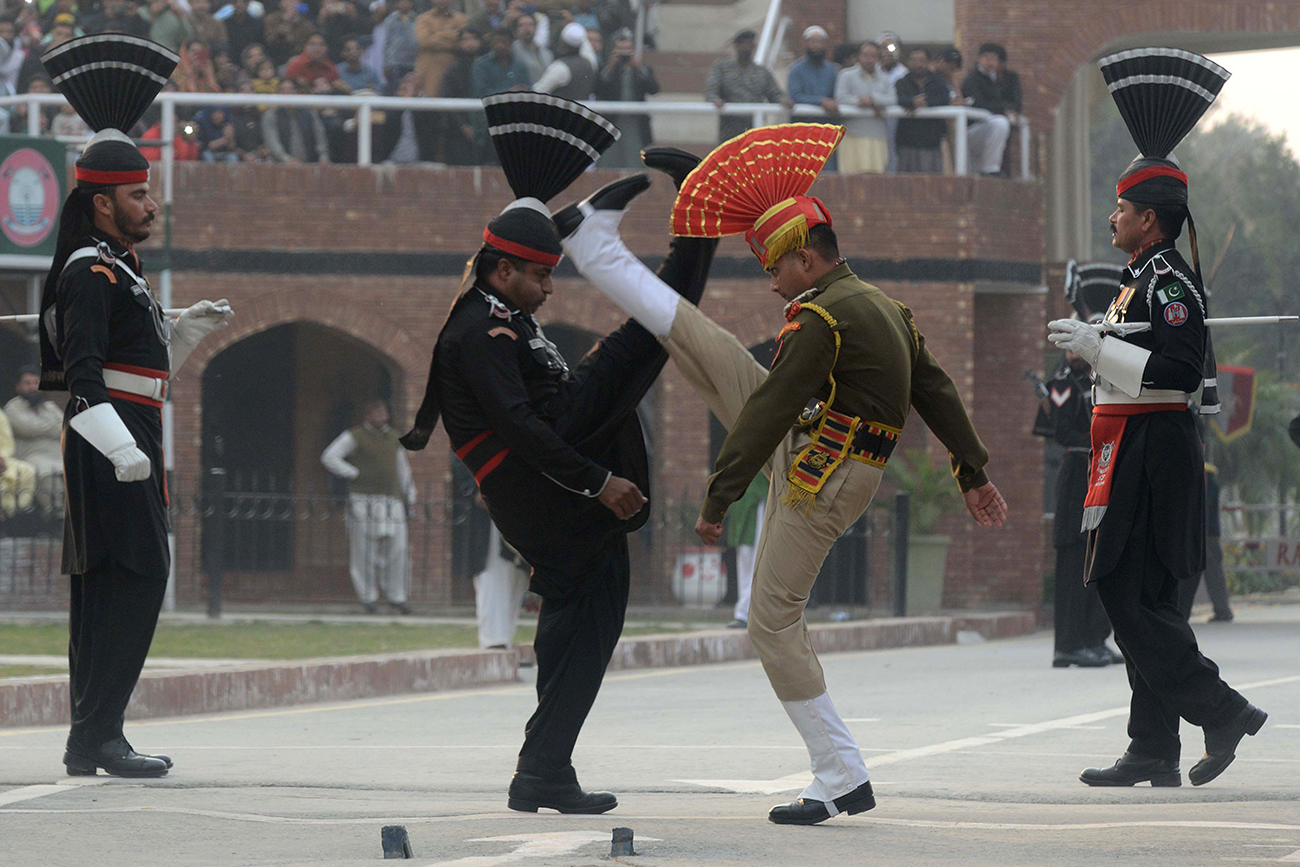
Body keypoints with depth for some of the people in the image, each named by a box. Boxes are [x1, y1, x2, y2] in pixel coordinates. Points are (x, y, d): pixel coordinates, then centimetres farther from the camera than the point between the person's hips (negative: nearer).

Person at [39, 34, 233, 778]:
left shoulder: (123, 271, 19)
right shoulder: (91, 273, -12)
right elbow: (83, 374, -24)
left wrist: (191, 328, 15)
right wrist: (120, 448, -35)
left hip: (130, 449, 10)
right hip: (109, 454, -10)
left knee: (109, 590, 11)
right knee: (134, 581, -14)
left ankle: (96, 738, 14)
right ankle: (97, 737, -17)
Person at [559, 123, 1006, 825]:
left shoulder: (821, 318, -21)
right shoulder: (886, 308, 9)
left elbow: (767, 412, -22)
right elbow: (938, 392, 15)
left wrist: (718, 501, -19)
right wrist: (973, 474, 22)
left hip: (820, 484, -9)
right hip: (805, 450, 9)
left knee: (774, 624, -3)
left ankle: (842, 778, -1)